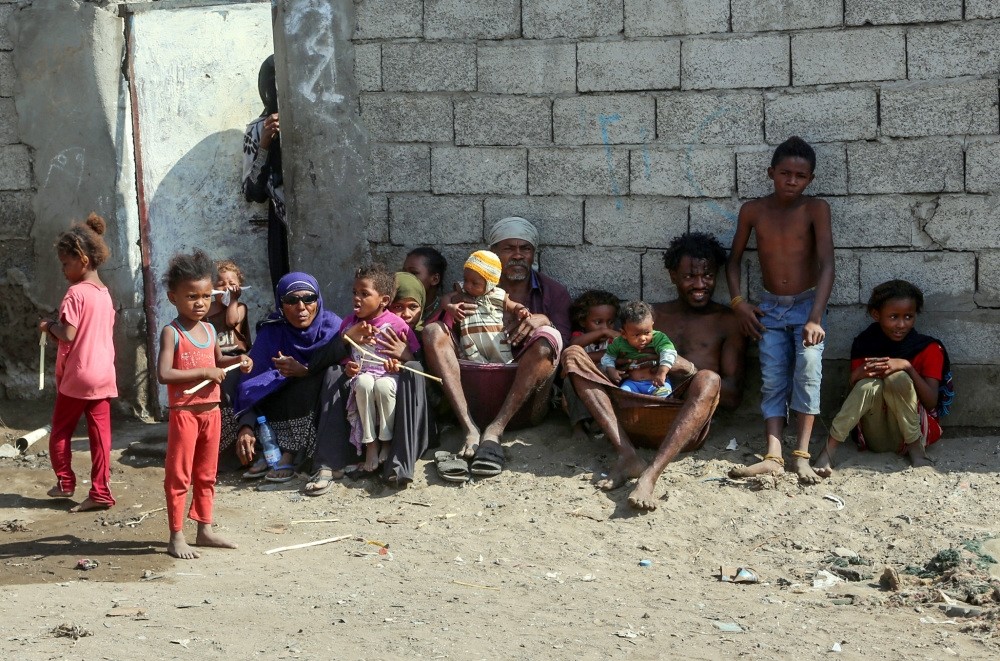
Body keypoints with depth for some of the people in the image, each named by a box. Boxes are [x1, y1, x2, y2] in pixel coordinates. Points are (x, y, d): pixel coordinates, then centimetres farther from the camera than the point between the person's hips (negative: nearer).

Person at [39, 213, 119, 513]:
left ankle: (65, 482, 23)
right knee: (100, 434, 4)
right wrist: (58, 328, 13)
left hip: (76, 376, -7)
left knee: (60, 432, 12)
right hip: (103, 374, 7)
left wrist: (50, 325, -2)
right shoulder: (104, 293, 10)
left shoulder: (76, 293, -15)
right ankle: (100, 492, 3)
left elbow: (68, 335, -21)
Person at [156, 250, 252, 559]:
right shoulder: (171, 332, -13)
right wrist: (203, 372, -24)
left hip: (211, 412, 7)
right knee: (179, 476, 0)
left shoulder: (209, 330, 9)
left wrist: (237, 360, 8)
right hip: (184, 413, -7)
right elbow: (163, 374, -24)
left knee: (206, 475, 15)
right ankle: (176, 537, 6)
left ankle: (205, 529, 26)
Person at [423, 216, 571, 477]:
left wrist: (543, 320, -18)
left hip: (526, 388, -2)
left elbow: (562, 343, 2)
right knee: (433, 331, -17)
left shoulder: (553, 292, 13)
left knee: (546, 337, -29)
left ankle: (494, 431, -34)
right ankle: (471, 430, -33)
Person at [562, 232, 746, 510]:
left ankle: (650, 475, -47)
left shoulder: (727, 322, 14)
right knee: (573, 355, -11)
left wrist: (688, 369, -10)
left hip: (685, 424, -3)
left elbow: (733, 397, 6)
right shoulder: (653, 314, 24)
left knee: (708, 379, -34)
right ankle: (627, 454, -28)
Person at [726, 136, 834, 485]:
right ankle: (773, 456, -12)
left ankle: (802, 455, -21)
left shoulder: (816, 209, -11)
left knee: (808, 372, -20)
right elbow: (735, 259, 11)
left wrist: (815, 319, -27)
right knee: (772, 382, -5)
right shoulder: (753, 210, -2)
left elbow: (826, 265, -18)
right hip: (769, 308, 3)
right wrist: (738, 302, -2)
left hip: (806, 304, -3)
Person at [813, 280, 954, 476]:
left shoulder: (928, 348, -3)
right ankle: (828, 450, -29)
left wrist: (907, 366, -25)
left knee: (898, 377, -27)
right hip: (876, 438, 1)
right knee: (869, 384, -28)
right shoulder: (864, 344, 2)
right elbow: (853, 391, -2)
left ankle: (915, 449, -16)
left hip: (915, 430, -1)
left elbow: (932, 403, -11)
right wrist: (860, 374, -26)